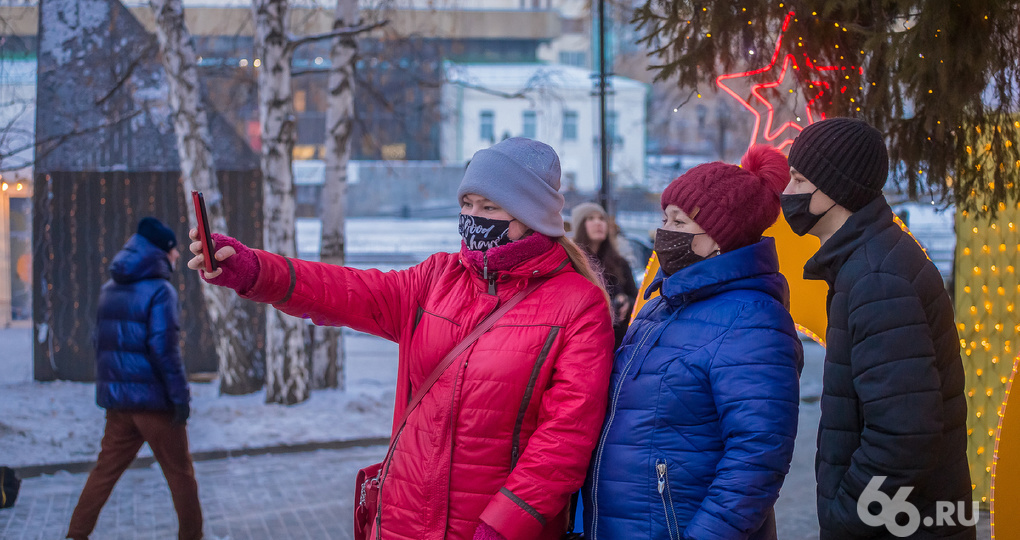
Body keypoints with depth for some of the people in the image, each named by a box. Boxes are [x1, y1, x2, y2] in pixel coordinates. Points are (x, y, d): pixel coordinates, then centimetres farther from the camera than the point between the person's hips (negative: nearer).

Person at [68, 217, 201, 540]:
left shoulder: (110, 289, 11)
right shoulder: (159, 290, -13)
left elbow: (100, 341, 16)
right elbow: (163, 348, -19)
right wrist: (180, 396, -15)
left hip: (117, 398, 7)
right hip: (154, 398, -7)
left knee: (106, 469, 11)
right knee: (180, 473, 6)